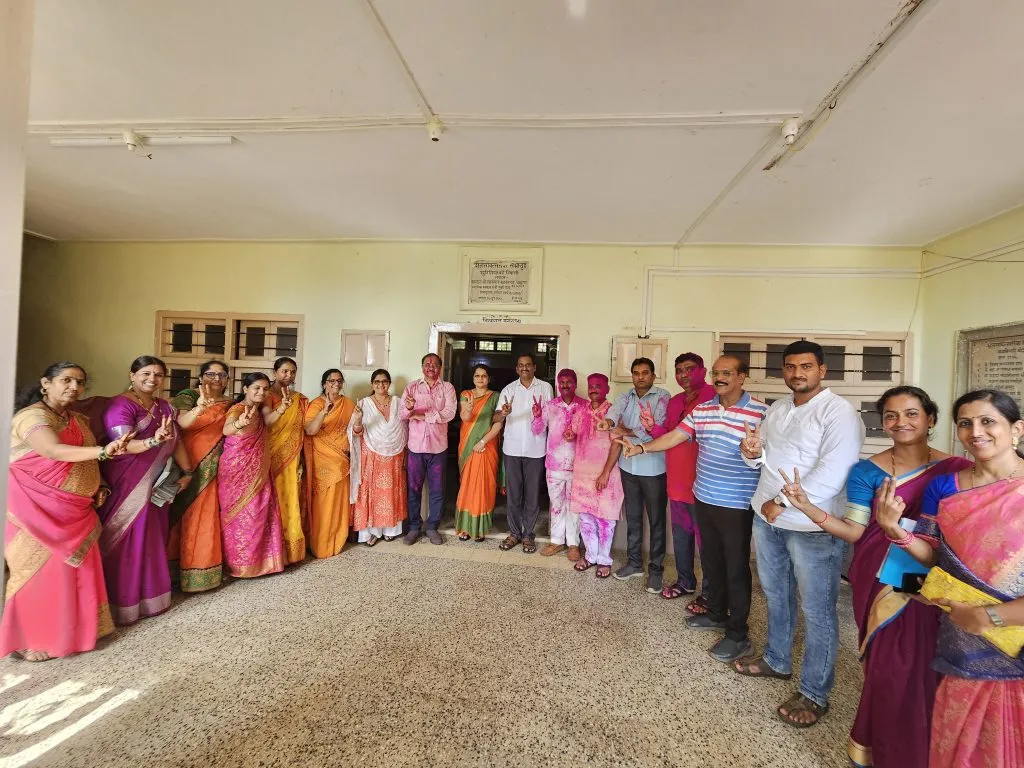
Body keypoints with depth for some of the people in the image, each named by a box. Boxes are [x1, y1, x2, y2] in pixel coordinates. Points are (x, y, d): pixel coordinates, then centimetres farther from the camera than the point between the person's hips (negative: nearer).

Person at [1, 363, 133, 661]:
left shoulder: (79, 420, 10)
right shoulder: (32, 416, -17)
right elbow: (54, 451, -36)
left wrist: (98, 487, 3)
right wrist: (104, 451, -51)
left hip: (75, 511, 7)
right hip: (40, 510, -7)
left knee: (75, 571, 12)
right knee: (43, 573, 2)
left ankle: (70, 630, 26)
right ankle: (30, 640, 20)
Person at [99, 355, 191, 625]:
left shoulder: (164, 407, 10)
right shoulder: (121, 405, -12)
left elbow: (176, 441, 12)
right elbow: (122, 445, -24)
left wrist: (187, 471, 9)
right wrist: (153, 441, -42)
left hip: (156, 484, 7)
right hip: (127, 484, -7)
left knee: (153, 540, 15)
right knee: (128, 542, -1)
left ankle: (149, 593, 28)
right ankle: (124, 602, 11)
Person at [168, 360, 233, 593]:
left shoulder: (228, 404, 10)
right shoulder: (188, 396, -5)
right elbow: (182, 423, -23)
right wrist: (200, 407, -42)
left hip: (211, 468, 4)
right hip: (188, 464, -4)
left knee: (206, 516, 9)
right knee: (185, 513, 0)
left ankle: (203, 567, 20)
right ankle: (180, 566, 12)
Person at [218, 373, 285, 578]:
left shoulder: (259, 411, 7)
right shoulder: (237, 409, -19)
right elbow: (226, 429, -41)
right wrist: (239, 424, -61)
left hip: (257, 473, 7)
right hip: (237, 472, -7)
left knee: (258, 515, 13)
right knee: (240, 516, 3)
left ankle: (257, 559, 26)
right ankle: (238, 563, 18)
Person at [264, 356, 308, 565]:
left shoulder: (300, 399, 11)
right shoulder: (267, 395, -4)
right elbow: (265, 421, -22)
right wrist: (281, 409, -42)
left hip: (292, 457, 4)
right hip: (272, 456, -4)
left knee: (291, 500, 7)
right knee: (274, 499, -3)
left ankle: (291, 546, 18)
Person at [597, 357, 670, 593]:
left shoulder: (662, 397, -7)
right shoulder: (625, 397, 6)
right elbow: (615, 410, -16)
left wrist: (626, 432, -14)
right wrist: (608, 421, -39)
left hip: (654, 468, -4)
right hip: (629, 466, 5)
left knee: (656, 520, 7)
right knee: (632, 517, 16)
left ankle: (655, 568, 21)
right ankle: (635, 562, 32)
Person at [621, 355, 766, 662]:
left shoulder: (760, 412, -13)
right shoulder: (701, 410, 4)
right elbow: (674, 436, 2)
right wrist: (641, 448, -9)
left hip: (737, 504, -6)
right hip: (704, 498, 6)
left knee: (736, 567, 5)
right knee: (711, 559, 20)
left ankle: (739, 635, 20)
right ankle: (716, 613, 40)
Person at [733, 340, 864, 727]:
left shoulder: (839, 413, -14)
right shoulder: (777, 408, 9)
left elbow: (831, 474, -23)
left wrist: (783, 503, -20)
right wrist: (754, 453, -5)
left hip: (812, 526, -7)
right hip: (767, 518, 8)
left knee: (817, 611, 5)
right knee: (775, 595, 22)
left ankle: (814, 693, 22)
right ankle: (777, 660, 43)